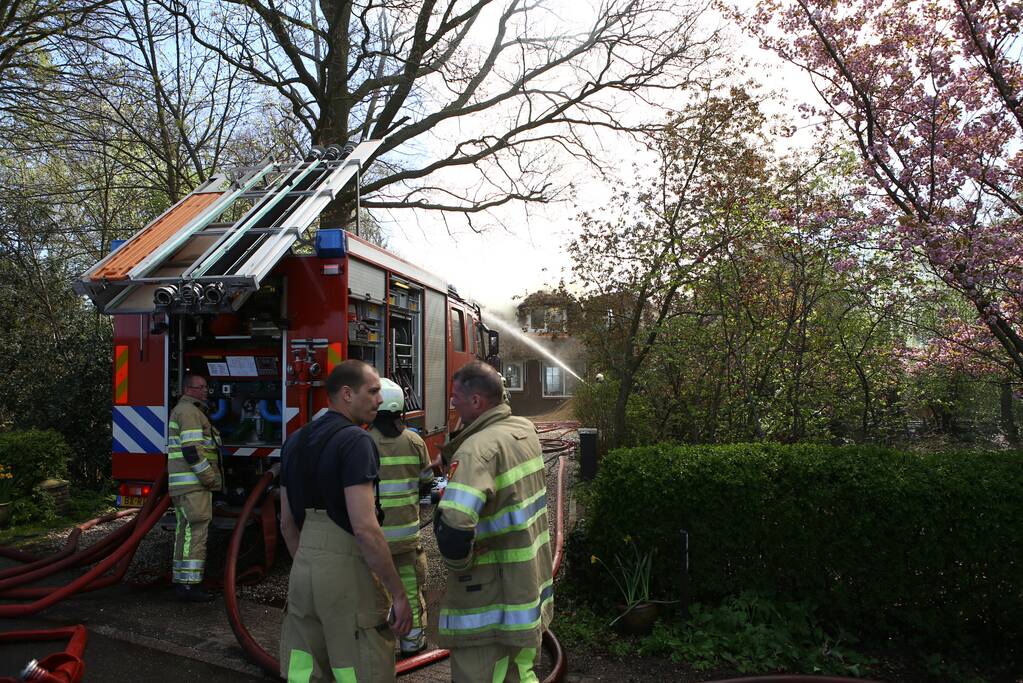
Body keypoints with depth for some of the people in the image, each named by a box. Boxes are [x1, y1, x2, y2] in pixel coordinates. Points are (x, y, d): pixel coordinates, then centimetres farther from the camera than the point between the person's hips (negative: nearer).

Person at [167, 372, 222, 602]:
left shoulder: (182, 410, 23)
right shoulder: (189, 411, -12)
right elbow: (192, 449, -21)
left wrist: (209, 477, 26)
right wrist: (211, 478, -17)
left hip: (183, 485, 11)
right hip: (193, 482, -11)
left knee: (185, 531, 14)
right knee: (195, 531, -11)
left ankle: (180, 579, 20)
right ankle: (189, 584, -11)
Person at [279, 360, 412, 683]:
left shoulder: (295, 441, 9)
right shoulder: (355, 441, -16)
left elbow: (287, 523, 15)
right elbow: (365, 529, -22)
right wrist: (398, 594, -17)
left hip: (302, 574, 8)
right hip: (347, 573, -8)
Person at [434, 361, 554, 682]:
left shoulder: (478, 449, -24)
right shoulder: (525, 428, 2)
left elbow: (453, 525, -36)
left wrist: (459, 563, -18)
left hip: (491, 600, -8)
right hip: (531, 582, 9)